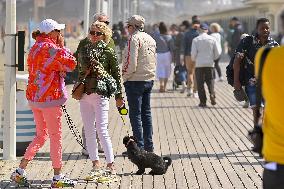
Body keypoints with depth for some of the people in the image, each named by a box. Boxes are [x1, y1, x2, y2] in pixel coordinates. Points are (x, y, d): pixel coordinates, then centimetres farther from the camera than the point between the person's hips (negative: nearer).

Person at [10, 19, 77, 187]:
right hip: (49, 97, -9)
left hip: (34, 96, 9)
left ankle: (20, 171, 13)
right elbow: (71, 64, -15)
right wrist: (62, 46, -5)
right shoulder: (51, 48, -15)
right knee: (56, 136, 1)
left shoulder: (35, 48, 15)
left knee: (42, 135, 17)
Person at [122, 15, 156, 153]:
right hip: (149, 80, 8)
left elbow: (132, 63, -19)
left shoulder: (134, 39, -13)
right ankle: (149, 146, 15)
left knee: (135, 114, -3)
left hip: (135, 81, -8)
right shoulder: (151, 39, 13)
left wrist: (125, 77, -6)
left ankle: (139, 147, -4)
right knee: (146, 113, 13)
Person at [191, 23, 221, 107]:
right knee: (210, 80, 13)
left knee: (200, 83, 4)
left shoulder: (196, 40, -5)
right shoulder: (212, 39, 1)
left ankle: (203, 101, 2)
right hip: (210, 64, 2)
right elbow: (217, 53, 3)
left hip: (199, 64, -2)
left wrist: (193, 60, 13)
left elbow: (193, 53, -8)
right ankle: (212, 94, -13)